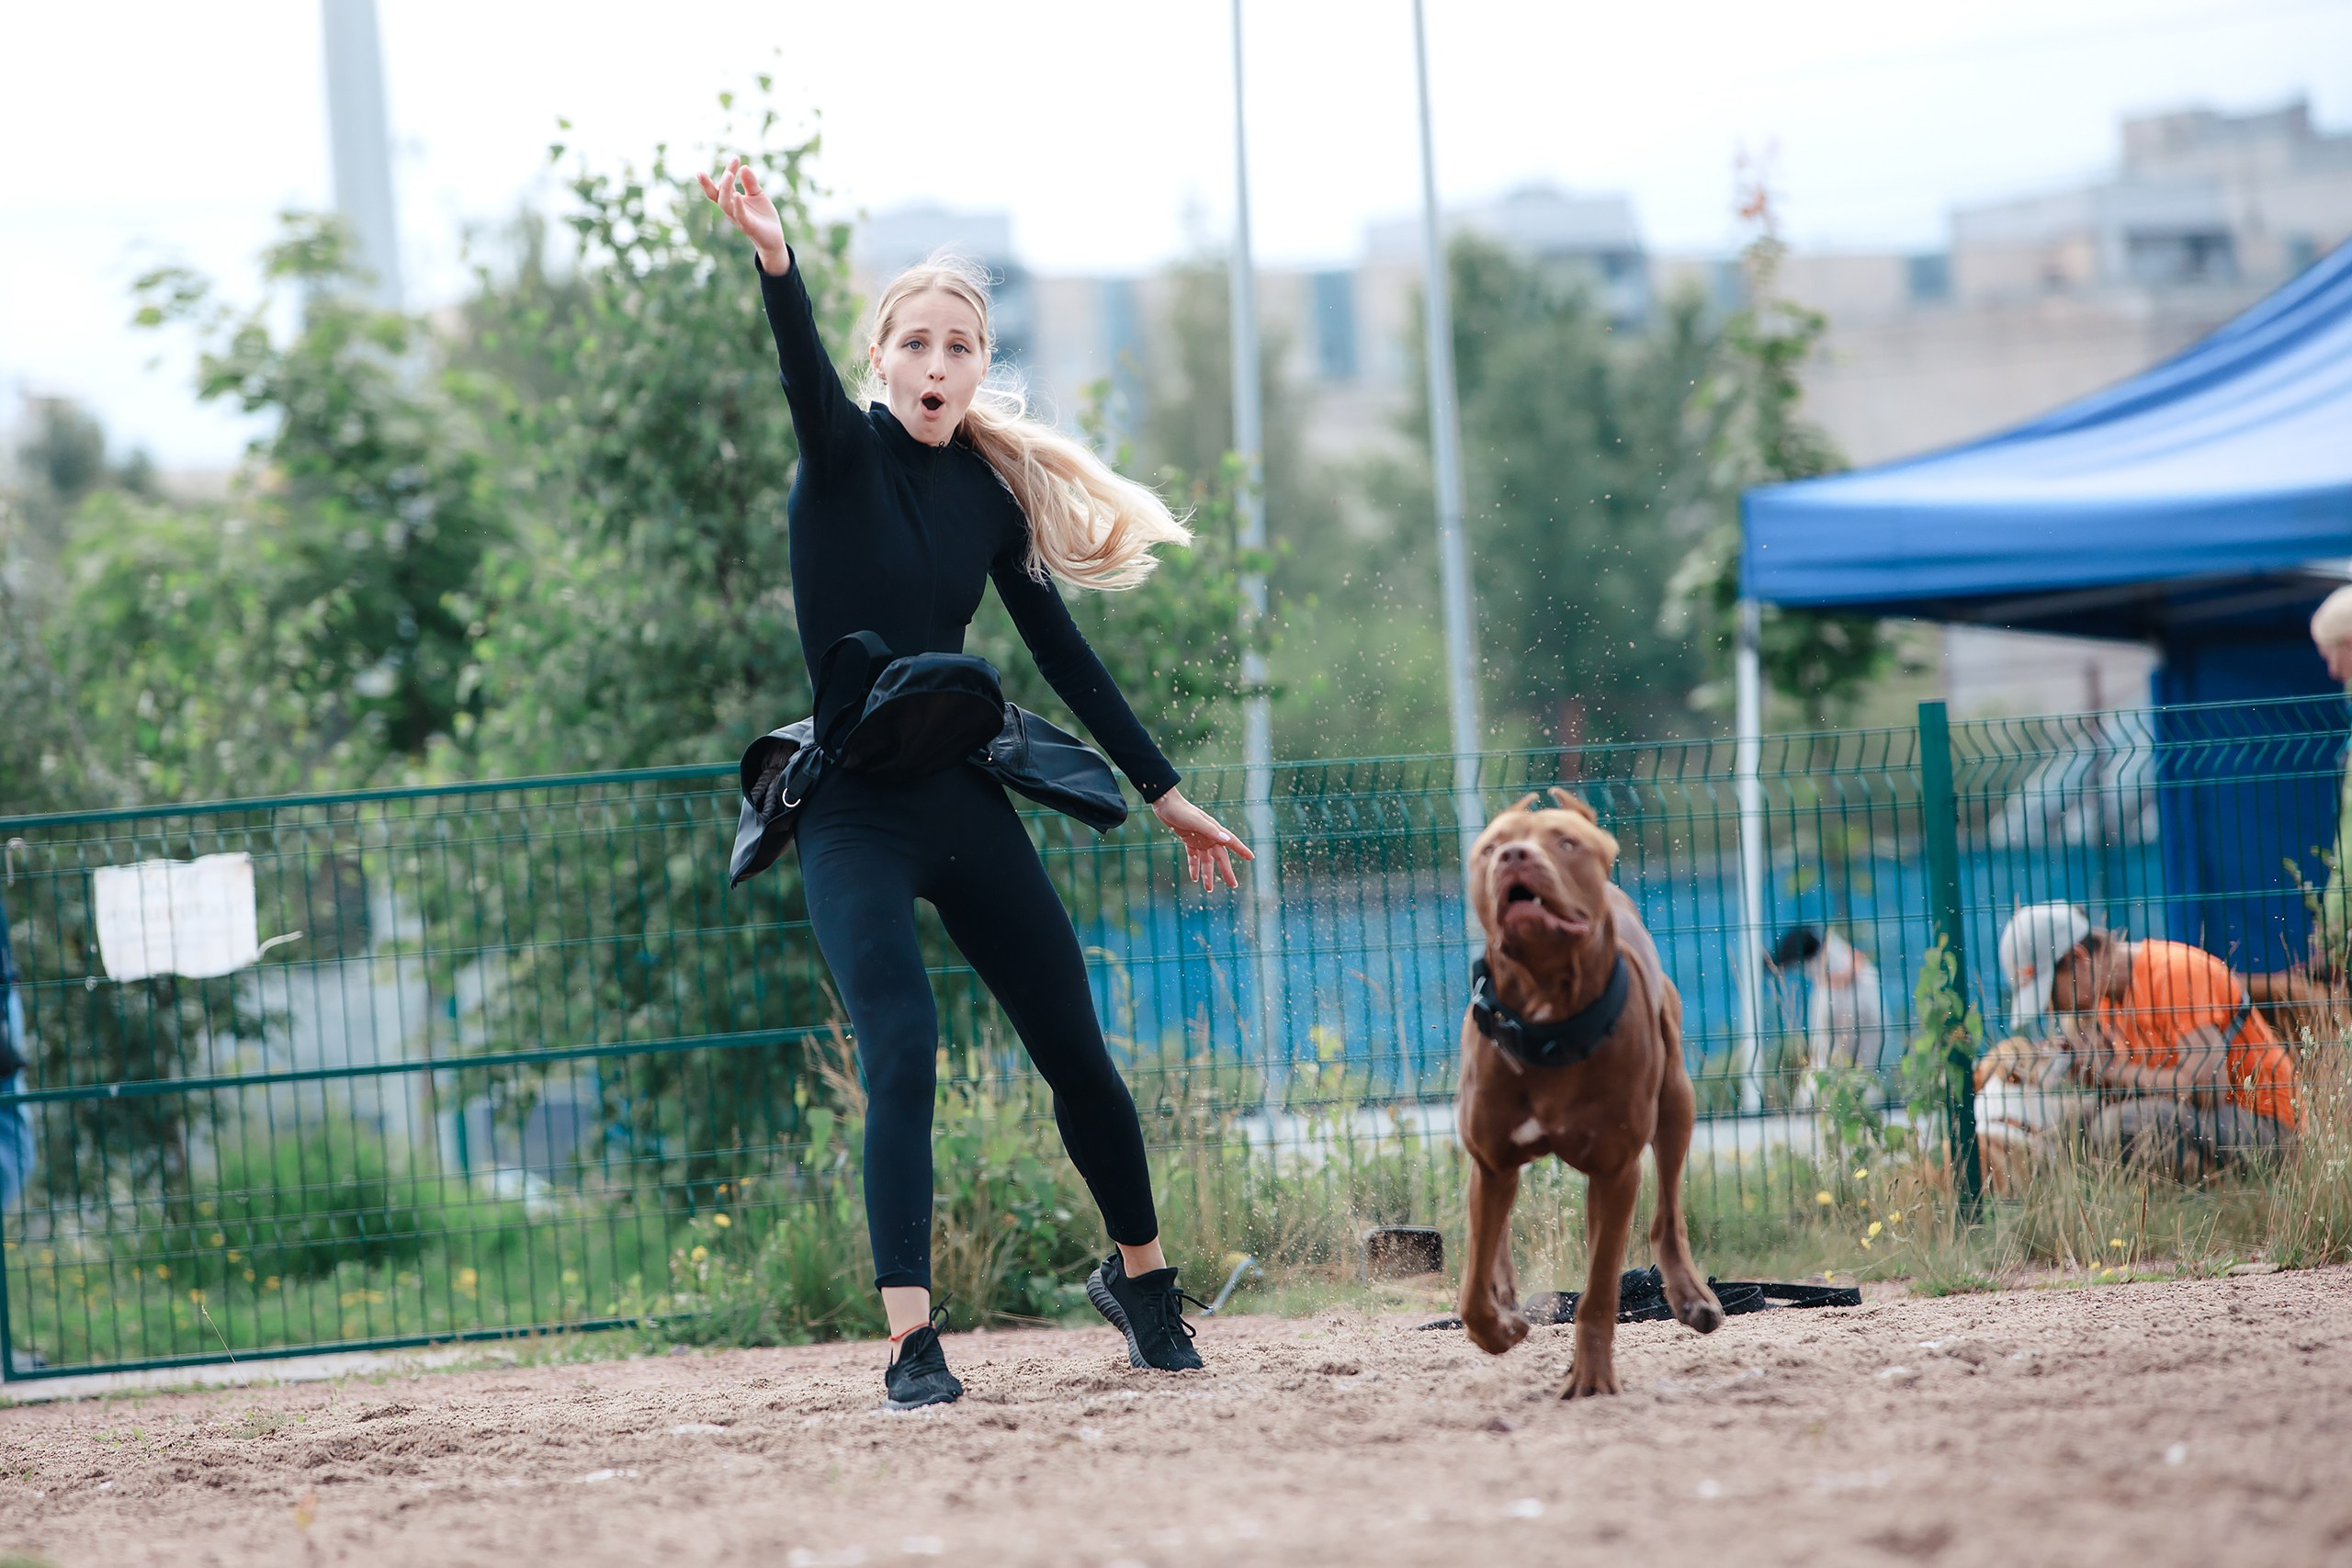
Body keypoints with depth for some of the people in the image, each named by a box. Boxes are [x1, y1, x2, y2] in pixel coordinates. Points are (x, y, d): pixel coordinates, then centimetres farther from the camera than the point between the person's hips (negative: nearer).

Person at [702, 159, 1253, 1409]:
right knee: (902, 1057, -21)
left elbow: (1062, 653, 12)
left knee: (1077, 1054, 9)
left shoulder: (993, 492, 6)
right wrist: (774, 260, -50)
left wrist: (1164, 794, 13)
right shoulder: (843, 458, -7)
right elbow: (804, 376, -29)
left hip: (967, 799, 4)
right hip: (853, 811, -4)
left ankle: (1139, 1275, 32)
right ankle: (911, 1341, -22)